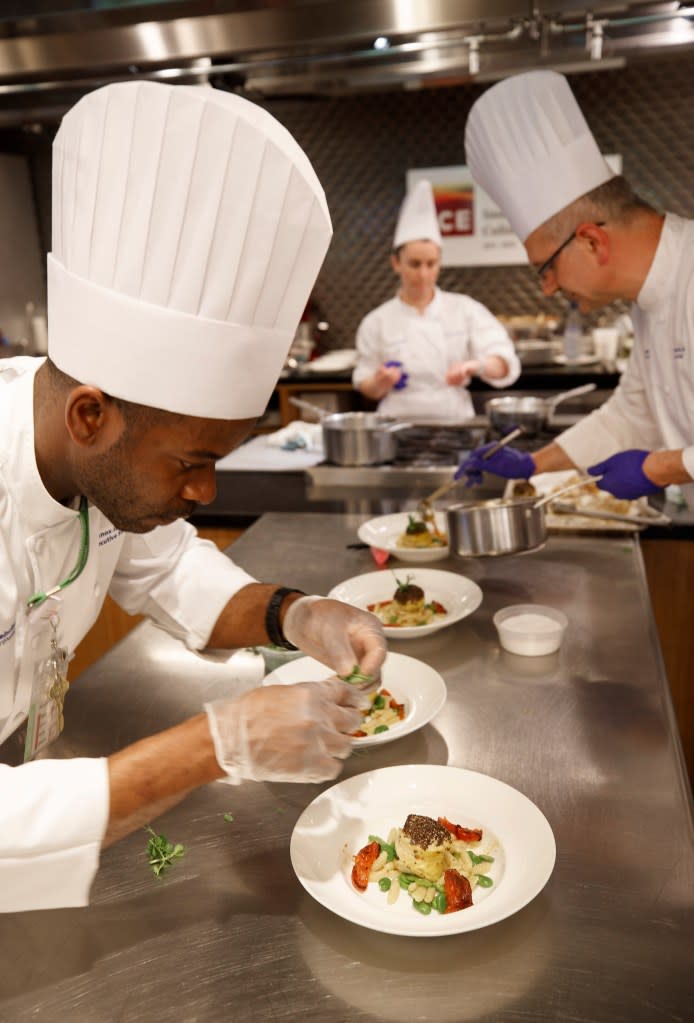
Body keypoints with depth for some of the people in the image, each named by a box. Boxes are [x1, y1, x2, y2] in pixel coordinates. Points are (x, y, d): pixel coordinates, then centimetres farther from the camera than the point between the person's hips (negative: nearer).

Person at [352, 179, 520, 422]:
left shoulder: (465, 309, 4)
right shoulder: (376, 322, 4)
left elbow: (504, 366, -2)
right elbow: (368, 389, 10)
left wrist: (474, 365, -22)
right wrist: (380, 383, -12)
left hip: (455, 420, 0)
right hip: (399, 423, 0)